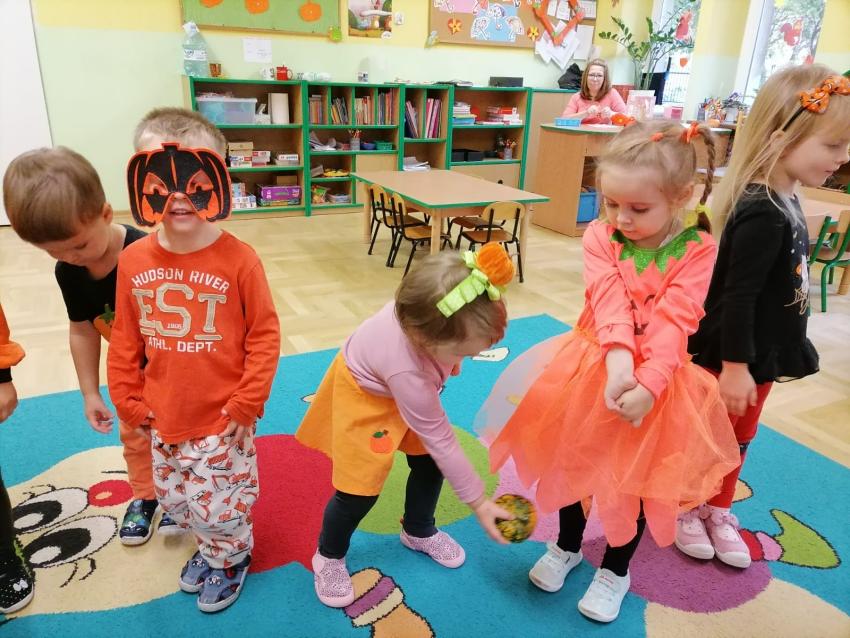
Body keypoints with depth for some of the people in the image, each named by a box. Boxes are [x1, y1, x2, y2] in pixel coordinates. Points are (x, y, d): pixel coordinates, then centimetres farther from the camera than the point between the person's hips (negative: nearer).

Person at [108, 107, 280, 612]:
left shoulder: (238, 259, -19)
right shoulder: (134, 262, -6)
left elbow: (264, 336, -13)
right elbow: (126, 340, 4)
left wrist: (248, 403, -13)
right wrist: (128, 400, 5)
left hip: (222, 419, -5)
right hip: (164, 418, 5)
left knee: (219, 504, 11)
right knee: (176, 498, 24)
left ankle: (231, 558, 43)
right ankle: (209, 547, 53)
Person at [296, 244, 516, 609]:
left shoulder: (427, 312, -33)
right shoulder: (406, 370, -45)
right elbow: (441, 440, -32)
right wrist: (478, 501, -21)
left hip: (412, 384, 7)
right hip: (364, 390, -6)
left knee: (429, 461, 10)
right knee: (361, 486, -5)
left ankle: (419, 532, 38)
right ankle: (329, 557, 25)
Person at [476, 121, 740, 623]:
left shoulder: (698, 249, -13)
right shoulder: (601, 236, -8)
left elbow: (675, 322, -21)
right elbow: (609, 301, -22)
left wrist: (647, 384, -33)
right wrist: (618, 360, -37)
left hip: (657, 378, -2)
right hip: (593, 364, 2)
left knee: (635, 477, 13)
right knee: (573, 459, 17)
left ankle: (615, 570, 38)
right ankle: (567, 547, 44)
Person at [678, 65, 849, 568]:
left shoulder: (784, 200, 3)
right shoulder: (763, 216, -28)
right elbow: (737, 297, -27)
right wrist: (734, 366, -22)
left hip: (761, 352, 9)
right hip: (734, 356, -9)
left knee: (739, 438, 23)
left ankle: (717, 510, 42)